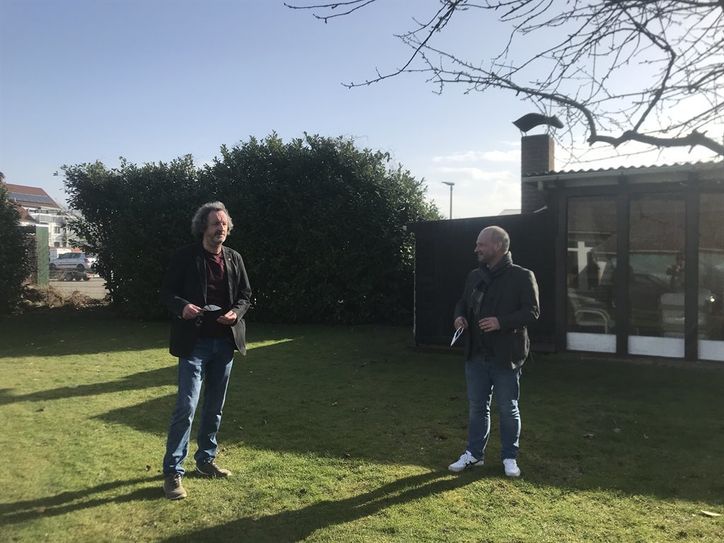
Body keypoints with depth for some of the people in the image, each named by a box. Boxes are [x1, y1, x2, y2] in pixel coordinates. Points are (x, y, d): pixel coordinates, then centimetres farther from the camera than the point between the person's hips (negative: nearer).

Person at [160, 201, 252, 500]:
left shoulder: (234, 259, 7)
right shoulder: (185, 256, -5)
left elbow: (245, 294, 12)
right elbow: (167, 291, -3)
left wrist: (236, 312, -9)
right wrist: (182, 306, -23)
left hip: (225, 341, 5)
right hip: (195, 342, -5)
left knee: (215, 407, 14)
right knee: (186, 407, -6)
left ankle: (206, 460, 30)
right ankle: (172, 471, 5)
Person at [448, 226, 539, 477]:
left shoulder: (522, 276, -8)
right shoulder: (474, 276, 10)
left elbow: (532, 311, -12)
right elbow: (463, 303, 21)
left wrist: (502, 322, -26)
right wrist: (460, 316, -2)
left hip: (506, 356, -5)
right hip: (476, 355, 5)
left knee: (508, 409, 8)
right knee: (476, 407, 14)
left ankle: (510, 457, 24)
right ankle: (474, 453, 27)